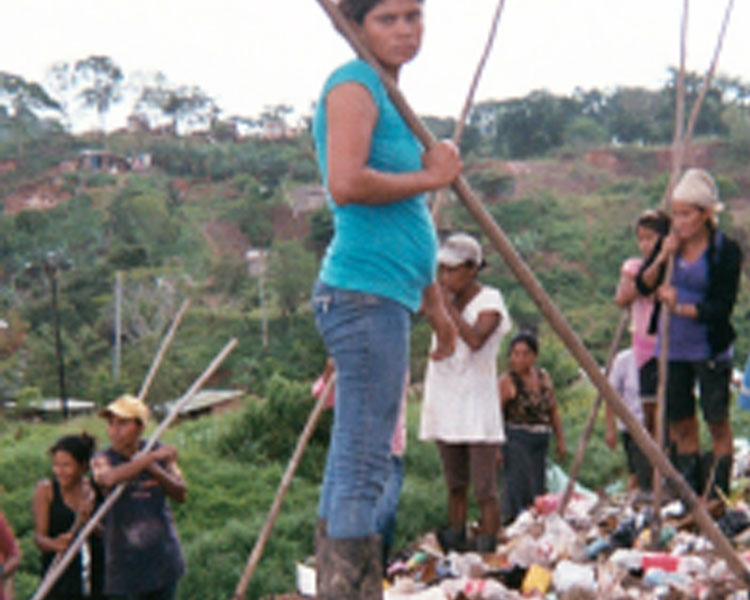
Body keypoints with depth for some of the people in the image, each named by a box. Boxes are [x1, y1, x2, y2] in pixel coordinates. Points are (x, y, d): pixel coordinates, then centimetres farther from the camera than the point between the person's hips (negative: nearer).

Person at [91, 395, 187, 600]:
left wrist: (155, 469, -17)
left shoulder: (160, 453, 4)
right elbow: (109, 478, -31)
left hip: (163, 556, 4)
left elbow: (181, 494, -2)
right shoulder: (102, 459, -7)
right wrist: (151, 457, -29)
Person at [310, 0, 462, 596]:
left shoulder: (387, 95, 22)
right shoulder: (353, 85, -7)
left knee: (354, 465, 11)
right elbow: (346, 184, -23)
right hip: (365, 296, -10)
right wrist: (428, 177, -9)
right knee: (362, 464, -10)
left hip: (384, 298, 10)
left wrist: (434, 303, 29)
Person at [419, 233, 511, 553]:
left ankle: (487, 552, -6)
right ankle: (453, 547, 17)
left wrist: (448, 305, -18)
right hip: (446, 405, 7)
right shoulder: (444, 299, 12)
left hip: (476, 407, -7)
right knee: (454, 486, 12)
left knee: (484, 490, -7)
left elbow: (475, 340, -25)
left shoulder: (489, 301, -8)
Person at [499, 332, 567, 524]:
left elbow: (553, 412, 19)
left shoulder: (544, 377, 10)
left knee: (537, 490, 6)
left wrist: (561, 441, 16)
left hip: (540, 443, 6)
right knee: (517, 485, -15)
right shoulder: (507, 381, -9)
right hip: (516, 441, -6)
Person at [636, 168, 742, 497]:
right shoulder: (671, 243, 4)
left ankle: (719, 494, 5)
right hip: (673, 347, 5)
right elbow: (643, 286, 3)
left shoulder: (726, 250, -11)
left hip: (710, 349, -5)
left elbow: (722, 306, -14)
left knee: (717, 421, 0)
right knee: (680, 422, 10)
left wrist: (682, 309, -22)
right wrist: (661, 259, -12)